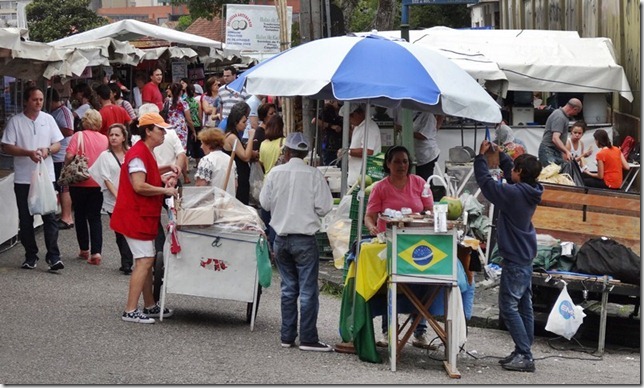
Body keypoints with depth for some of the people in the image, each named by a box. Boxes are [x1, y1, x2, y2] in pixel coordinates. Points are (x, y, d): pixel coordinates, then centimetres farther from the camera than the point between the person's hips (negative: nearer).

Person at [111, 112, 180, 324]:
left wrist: (165, 181, 11)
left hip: (145, 215, 11)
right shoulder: (138, 154, -18)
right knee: (144, 260, -12)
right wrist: (165, 190, -17)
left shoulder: (146, 153, 16)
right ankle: (130, 311, -12)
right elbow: (139, 186, -25)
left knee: (148, 260, 15)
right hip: (135, 216, -11)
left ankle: (150, 306, 23)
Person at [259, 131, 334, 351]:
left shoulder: (275, 173, -3)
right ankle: (308, 338, -1)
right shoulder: (314, 175, -10)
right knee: (308, 290, 0)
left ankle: (287, 336, 16)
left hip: (281, 238, 4)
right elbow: (324, 207, -9)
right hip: (305, 238, -4)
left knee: (288, 288, 13)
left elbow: (265, 203, 5)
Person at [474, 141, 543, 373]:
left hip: (514, 259, -9)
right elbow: (508, 168, 22)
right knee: (524, 306, 12)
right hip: (526, 257, 9)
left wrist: (481, 156, -3)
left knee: (508, 306, -6)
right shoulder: (529, 192, 3)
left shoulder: (514, 194, -22)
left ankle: (524, 355, -8)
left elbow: (485, 182, -14)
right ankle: (524, 353, 18)